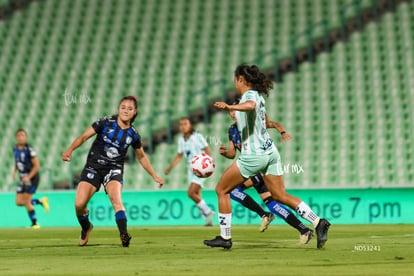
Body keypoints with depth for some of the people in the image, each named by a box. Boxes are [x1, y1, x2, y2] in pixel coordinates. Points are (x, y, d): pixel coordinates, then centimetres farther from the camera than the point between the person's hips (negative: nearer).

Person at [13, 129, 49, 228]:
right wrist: (15, 172, 6)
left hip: (32, 178, -7)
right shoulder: (15, 148, 3)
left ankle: (35, 223, 7)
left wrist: (28, 177, -22)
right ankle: (41, 201, 21)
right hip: (22, 178, 7)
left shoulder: (29, 150, -19)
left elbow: (37, 165, -17)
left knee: (26, 201, -9)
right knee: (19, 202, 2)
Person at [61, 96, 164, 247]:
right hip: (93, 167, -1)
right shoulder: (106, 122, -7)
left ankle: (124, 235, -35)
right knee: (79, 204, -10)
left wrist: (155, 176, 19)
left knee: (116, 198, -29)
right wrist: (70, 150, -26)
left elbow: (141, 157, 18)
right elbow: (84, 136, -9)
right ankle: (86, 229, 22)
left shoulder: (133, 134, 2)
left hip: (114, 169, 1)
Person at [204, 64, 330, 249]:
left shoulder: (249, 95, -12)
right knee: (280, 196, 8)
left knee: (221, 189, 5)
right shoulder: (258, 96, 15)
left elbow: (250, 106, -40)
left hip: (254, 155, -9)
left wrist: (229, 107, -54)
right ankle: (318, 223, -6)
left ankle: (225, 237, 6)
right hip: (270, 152, 9)